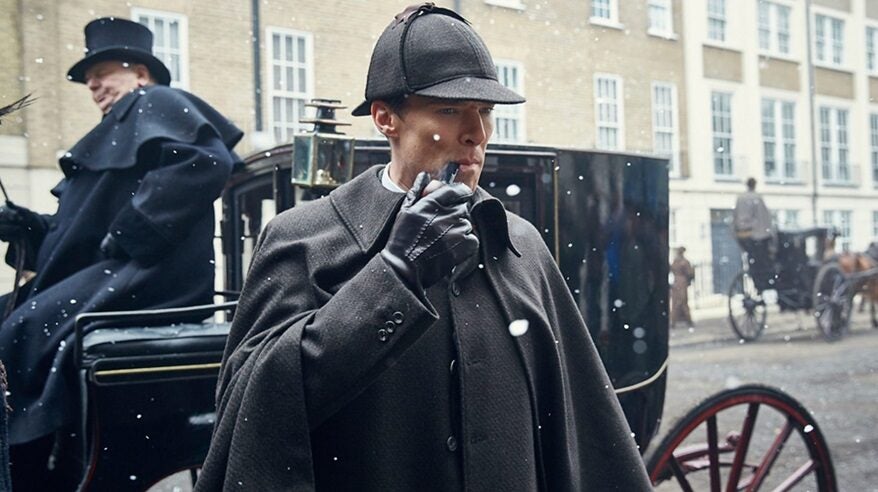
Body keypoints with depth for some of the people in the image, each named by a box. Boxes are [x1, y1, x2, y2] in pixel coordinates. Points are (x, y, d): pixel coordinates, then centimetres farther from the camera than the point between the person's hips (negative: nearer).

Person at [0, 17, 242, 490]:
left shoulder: (157, 104, 0)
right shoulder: (118, 132, 27)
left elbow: (207, 161, -21)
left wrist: (130, 231, -20)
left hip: (144, 273, -10)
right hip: (109, 272, 10)